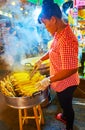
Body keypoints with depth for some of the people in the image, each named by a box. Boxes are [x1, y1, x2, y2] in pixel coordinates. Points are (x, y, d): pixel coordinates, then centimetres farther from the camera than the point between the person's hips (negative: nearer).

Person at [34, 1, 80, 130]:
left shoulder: (67, 40, -35)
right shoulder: (58, 33, -4)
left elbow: (71, 69, -34)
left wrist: (49, 80, -28)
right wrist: (41, 60, 12)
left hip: (66, 83, -8)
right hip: (60, 81, 8)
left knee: (66, 105, 17)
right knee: (64, 103, 32)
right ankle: (65, 116, 60)